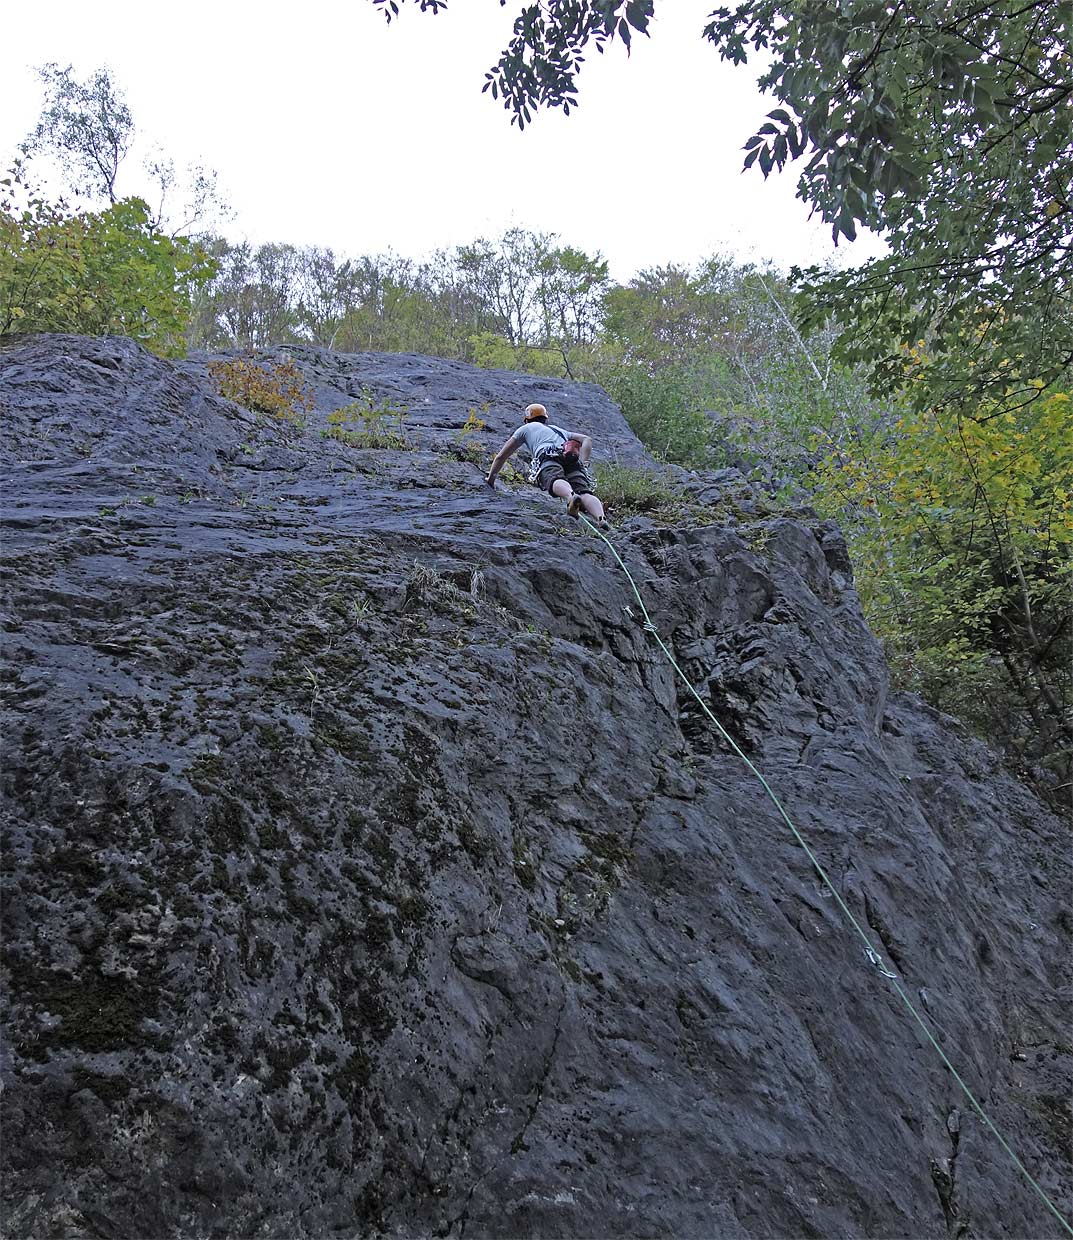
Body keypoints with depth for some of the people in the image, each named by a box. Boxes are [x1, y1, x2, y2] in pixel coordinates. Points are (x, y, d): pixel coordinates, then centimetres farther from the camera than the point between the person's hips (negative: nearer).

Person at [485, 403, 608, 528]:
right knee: (585, 493, -20)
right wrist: (582, 464, 27)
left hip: (549, 458, -3)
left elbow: (501, 456, 37)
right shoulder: (559, 429, 46)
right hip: (573, 460, 3)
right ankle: (601, 518, -54)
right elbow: (587, 440, 34)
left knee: (556, 481, -34)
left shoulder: (526, 428, 36)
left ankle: (571, 497, -70)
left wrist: (490, 479, 47)